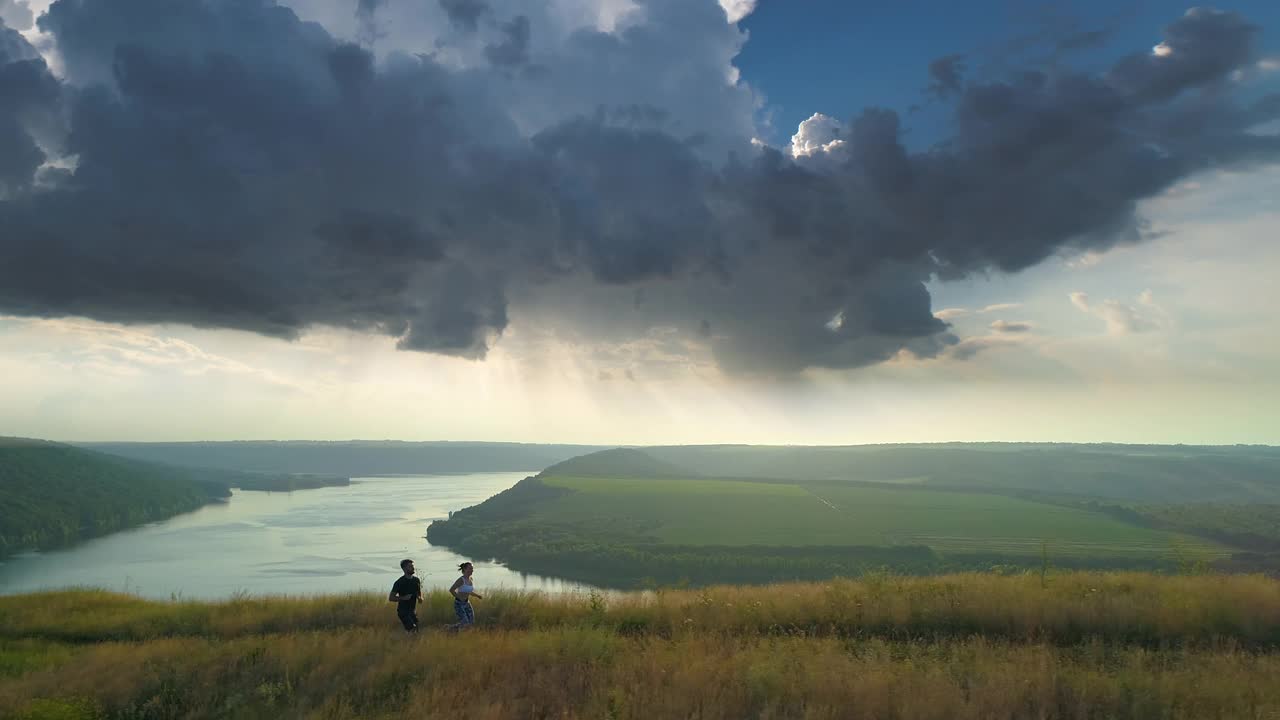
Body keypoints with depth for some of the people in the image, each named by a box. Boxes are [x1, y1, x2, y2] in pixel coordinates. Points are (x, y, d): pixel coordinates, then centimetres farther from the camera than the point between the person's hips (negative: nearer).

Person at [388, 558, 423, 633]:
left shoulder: (417, 580, 7)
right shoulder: (400, 582, -10)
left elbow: (420, 595, 18)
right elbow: (391, 598, -10)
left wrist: (420, 598, -6)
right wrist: (403, 598, -23)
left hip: (412, 610, 6)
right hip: (403, 610, -6)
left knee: (416, 631, 5)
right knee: (412, 629, -22)